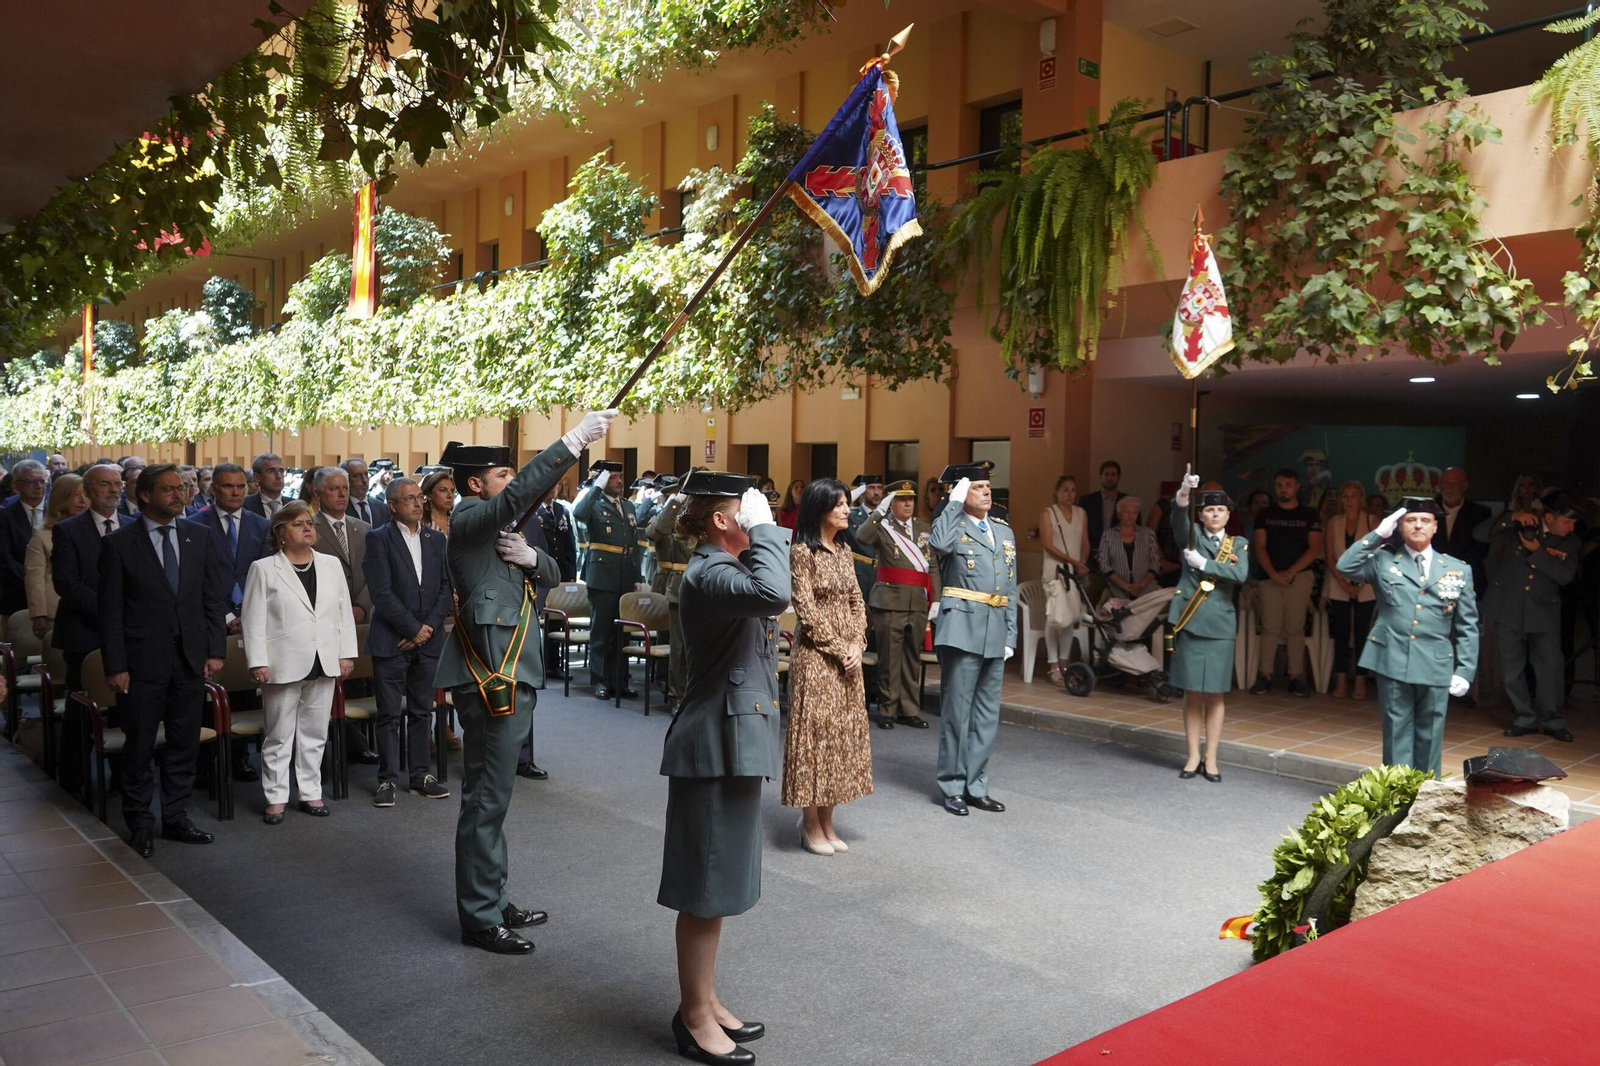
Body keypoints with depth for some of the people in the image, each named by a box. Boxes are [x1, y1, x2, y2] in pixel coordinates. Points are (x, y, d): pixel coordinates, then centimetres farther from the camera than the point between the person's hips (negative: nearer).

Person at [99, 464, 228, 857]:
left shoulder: (199, 536, 5)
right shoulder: (119, 543, -5)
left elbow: (214, 598, 6)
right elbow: (110, 610, -5)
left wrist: (214, 650, 0)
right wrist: (115, 665, -9)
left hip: (191, 658, 3)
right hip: (143, 661, -3)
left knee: (184, 744, 11)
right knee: (139, 746, 7)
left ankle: (176, 818, 24)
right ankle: (140, 824, 21)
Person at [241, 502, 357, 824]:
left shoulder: (331, 565, 9)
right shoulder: (264, 570, -2)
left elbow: (344, 612, 10)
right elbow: (253, 620, -5)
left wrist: (346, 653, 5)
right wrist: (257, 662, -11)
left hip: (324, 664, 4)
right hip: (284, 666, -3)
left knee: (315, 734, 11)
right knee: (279, 736, 4)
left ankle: (311, 792, 20)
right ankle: (276, 798, 13)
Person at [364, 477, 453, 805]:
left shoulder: (436, 539, 11)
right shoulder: (378, 539, -4)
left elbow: (447, 587, 7)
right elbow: (381, 592, -11)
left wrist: (430, 626, -6)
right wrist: (413, 629, -12)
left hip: (428, 639, 4)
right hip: (391, 641, -4)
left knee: (422, 711, 10)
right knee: (389, 714, 2)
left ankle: (421, 775, 19)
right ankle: (387, 780, 11)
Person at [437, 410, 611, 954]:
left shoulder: (499, 527, 17)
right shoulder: (469, 520, -12)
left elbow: (552, 575, 15)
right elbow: (520, 494, -32)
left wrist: (532, 558, -8)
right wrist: (574, 440, -35)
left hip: (511, 674, 10)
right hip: (491, 678, -10)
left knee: (492, 795, 17)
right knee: (486, 798, -3)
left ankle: (492, 901, 28)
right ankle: (479, 918, 7)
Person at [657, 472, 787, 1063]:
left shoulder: (724, 568, 13)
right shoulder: (707, 575, -19)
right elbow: (774, 593, -38)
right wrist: (763, 527, -27)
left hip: (734, 742, 11)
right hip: (715, 746, -11)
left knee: (718, 883, 18)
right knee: (705, 887, 2)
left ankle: (705, 1003, 31)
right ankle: (694, 1018, 17)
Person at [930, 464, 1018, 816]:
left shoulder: (1004, 531, 17)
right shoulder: (953, 525, -1)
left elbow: (1010, 589, 17)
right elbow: (939, 544, -28)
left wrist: (1010, 635, 11)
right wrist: (954, 503, -16)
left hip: (995, 632, 6)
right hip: (962, 629, -6)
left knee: (987, 714, 10)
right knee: (957, 711, 0)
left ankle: (976, 785, 19)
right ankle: (952, 786, 10)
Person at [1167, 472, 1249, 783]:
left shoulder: (1238, 544, 9)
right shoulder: (1191, 535, 5)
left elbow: (1241, 575, -10)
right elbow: (1179, 519, -19)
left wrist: (1204, 564, -14)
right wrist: (1182, 496, -38)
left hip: (1219, 625, 1)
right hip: (1189, 622, -1)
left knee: (1215, 695, 4)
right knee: (1192, 693, 4)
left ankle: (1211, 759, 13)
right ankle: (1193, 757, 14)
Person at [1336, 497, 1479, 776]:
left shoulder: (1457, 569, 8)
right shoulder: (1383, 560, 6)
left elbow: (1468, 626, 7)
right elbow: (1346, 566, -10)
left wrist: (1465, 671, 0)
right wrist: (1378, 534, -8)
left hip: (1435, 666, 1)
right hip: (1392, 662, -1)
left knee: (1429, 737, 9)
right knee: (1397, 733, 5)